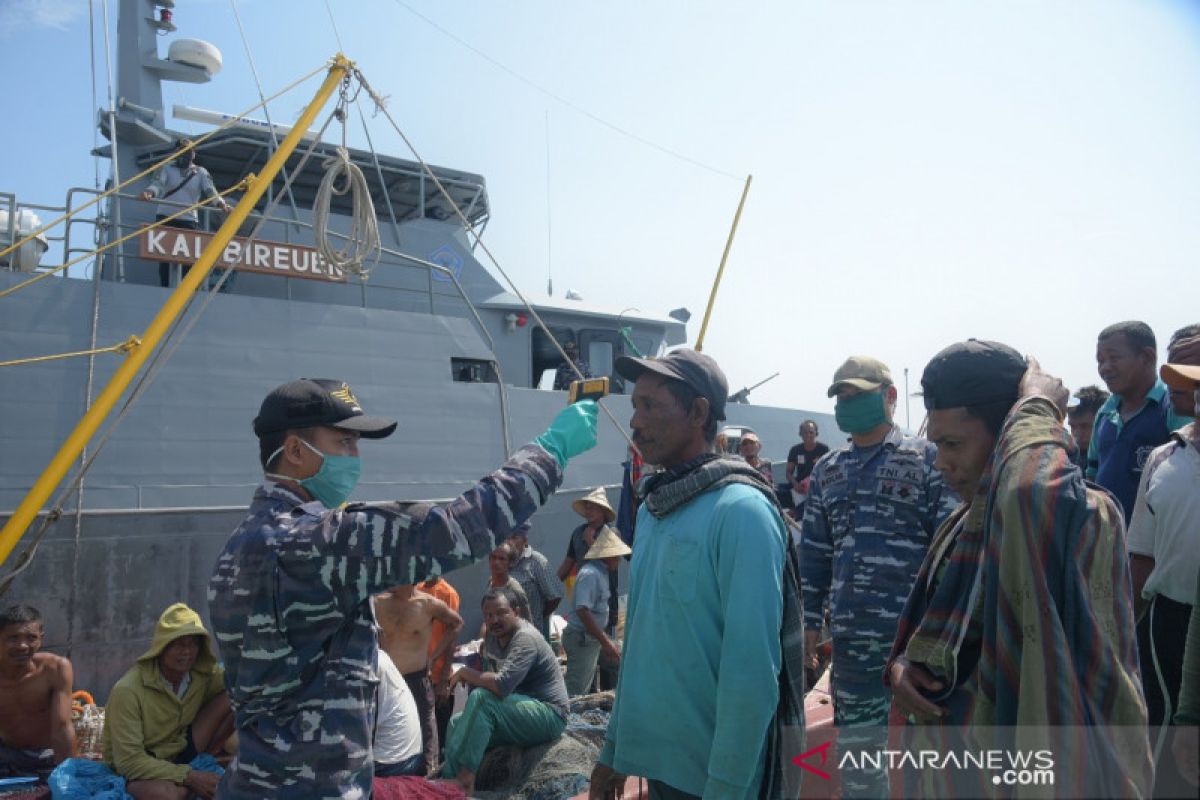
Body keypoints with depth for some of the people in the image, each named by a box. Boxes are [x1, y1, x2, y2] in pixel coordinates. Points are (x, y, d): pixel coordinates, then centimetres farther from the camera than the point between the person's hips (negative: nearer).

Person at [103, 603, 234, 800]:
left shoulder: (204, 673, -11)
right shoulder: (128, 690, -27)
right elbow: (128, 761, -26)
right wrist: (188, 776, -29)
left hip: (181, 753, 6)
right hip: (139, 771, -6)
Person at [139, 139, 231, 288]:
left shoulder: (201, 173, 9)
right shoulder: (166, 168, 6)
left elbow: (210, 191, -5)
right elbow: (157, 183, -10)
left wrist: (221, 203, -26)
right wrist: (149, 192, -34)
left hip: (189, 220, 0)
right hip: (165, 217, 0)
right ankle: (164, 287, 5)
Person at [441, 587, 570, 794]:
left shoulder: (526, 638, -20)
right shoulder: (493, 637, 7)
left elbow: (501, 685, -32)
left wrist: (465, 673, -18)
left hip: (549, 716, -9)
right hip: (520, 712, 9)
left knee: (481, 699, -27)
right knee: (457, 721, 1)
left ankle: (464, 777, -22)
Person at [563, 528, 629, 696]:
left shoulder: (601, 572, 12)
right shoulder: (590, 574, -19)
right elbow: (583, 611, -26)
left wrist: (605, 641, 20)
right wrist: (605, 642, -24)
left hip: (592, 638, 10)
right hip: (581, 638, -10)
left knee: (583, 689, 16)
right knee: (575, 691, -6)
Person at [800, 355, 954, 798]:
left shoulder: (927, 458, -2)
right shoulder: (827, 470, 12)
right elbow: (814, 552, 13)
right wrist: (810, 620, 9)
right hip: (850, 635, 4)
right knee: (856, 740, 14)